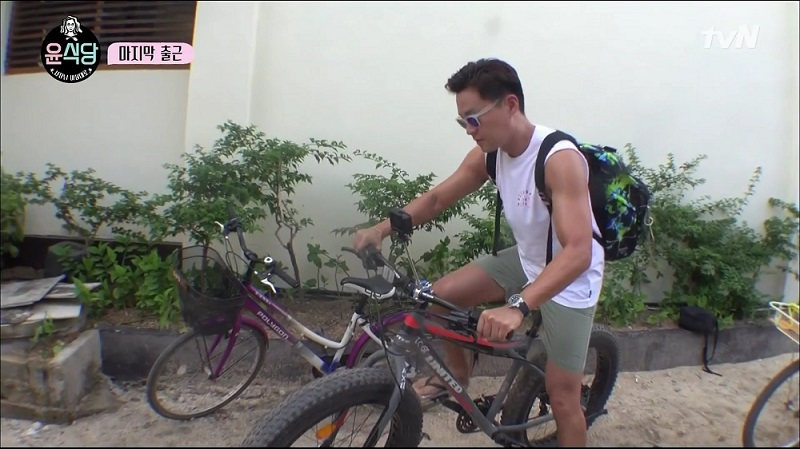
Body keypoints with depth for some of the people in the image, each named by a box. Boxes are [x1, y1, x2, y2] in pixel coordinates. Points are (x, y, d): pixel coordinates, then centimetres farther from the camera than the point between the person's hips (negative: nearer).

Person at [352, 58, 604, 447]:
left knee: (562, 396, 0)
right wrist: (383, 228, -13)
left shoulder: (559, 159, -31)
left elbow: (578, 252, -39)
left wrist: (518, 307, -52)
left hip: (569, 279, -6)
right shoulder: (488, 154, -9)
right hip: (524, 260, 7)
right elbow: (438, 198, 0)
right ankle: (457, 377, 26)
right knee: (440, 296, 1)